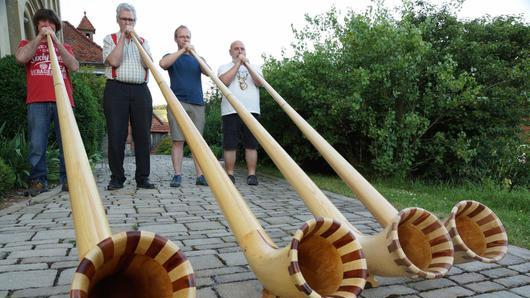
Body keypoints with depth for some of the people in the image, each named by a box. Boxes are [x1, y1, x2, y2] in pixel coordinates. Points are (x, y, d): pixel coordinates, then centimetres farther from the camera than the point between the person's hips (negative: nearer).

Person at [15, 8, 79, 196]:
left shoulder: (65, 47, 25)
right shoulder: (28, 44, 22)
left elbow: (74, 67, 4)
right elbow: (20, 58, -2)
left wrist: (55, 41, 1)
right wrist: (40, 37, 4)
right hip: (37, 102, -1)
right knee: (37, 145, -7)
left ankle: (67, 180, 2)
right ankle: (38, 180, 1)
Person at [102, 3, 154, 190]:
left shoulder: (143, 41, 19)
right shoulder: (110, 39, 12)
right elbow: (114, 61, -6)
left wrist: (139, 42, -4)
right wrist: (123, 37, -2)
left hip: (140, 91, 2)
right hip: (116, 90, -2)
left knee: (142, 135, -1)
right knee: (116, 136, -4)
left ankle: (142, 178, 4)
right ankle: (117, 178, 5)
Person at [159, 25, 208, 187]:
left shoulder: (196, 58, 20)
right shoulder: (172, 57, 13)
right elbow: (163, 63, -12)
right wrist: (183, 50, -13)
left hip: (197, 103, 2)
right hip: (177, 102, -2)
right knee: (178, 140, -5)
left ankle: (200, 175, -1)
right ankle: (177, 175, -1)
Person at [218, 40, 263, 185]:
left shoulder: (255, 67, 20)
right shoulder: (224, 67, 14)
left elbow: (259, 83, 1)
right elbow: (224, 81, -8)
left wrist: (247, 65, -7)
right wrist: (238, 64, -4)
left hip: (251, 110, 2)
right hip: (231, 111, -1)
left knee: (251, 144, -1)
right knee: (230, 145, -3)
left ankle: (252, 174, 2)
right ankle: (230, 174, 5)